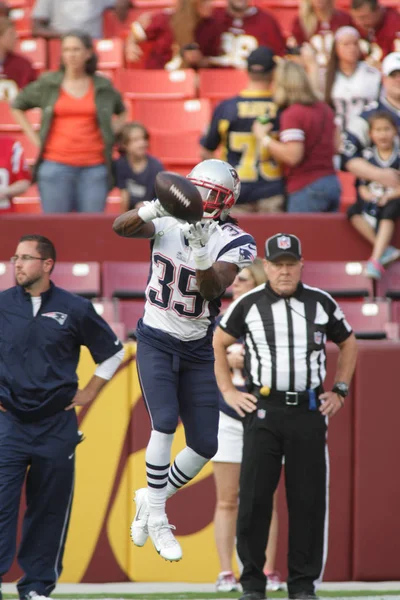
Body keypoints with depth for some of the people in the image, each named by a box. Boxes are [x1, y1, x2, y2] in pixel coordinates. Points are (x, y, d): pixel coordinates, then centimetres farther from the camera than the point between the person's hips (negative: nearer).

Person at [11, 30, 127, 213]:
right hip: (56, 164, -1)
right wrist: (35, 139, 6)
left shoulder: (103, 87, 9)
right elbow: (18, 107, 16)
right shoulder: (47, 84, 6)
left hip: (94, 166, 1)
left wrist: (110, 134, 9)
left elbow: (121, 113, 26)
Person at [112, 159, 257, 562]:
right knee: (165, 422, -18)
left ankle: (153, 499, 26)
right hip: (155, 342, -1)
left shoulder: (234, 243, -11)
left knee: (205, 445, 2)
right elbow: (121, 227, -23)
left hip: (197, 351, 2)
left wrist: (202, 252, -43)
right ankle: (157, 521, -6)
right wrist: (155, 208, -41)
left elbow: (212, 290, -26)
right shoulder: (169, 221, -7)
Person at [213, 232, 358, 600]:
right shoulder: (248, 305, 3)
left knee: (309, 499, 0)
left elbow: (348, 344, 21)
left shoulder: (322, 303, 7)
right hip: (263, 410, -1)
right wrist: (228, 391, 9)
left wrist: (340, 391, 13)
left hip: (309, 413, 1)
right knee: (254, 497, -4)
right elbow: (218, 344, 16)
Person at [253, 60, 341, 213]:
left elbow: (292, 156, -19)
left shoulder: (291, 114, -13)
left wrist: (264, 138, -10)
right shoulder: (325, 109, 13)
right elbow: (336, 144, 20)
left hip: (306, 188, -8)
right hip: (332, 182, 8)